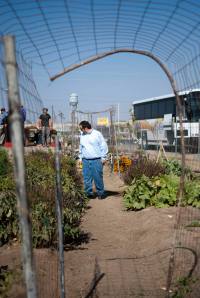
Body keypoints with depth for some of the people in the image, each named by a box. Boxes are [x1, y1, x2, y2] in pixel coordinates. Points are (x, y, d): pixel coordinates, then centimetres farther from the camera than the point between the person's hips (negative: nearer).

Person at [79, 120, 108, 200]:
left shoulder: (97, 134, -3)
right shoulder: (82, 135, 14)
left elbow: (103, 146, -1)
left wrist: (103, 157, -3)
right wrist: (80, 158, 19)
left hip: (96, 160, -5)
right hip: (85, 161, 5)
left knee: (98, 177, -2)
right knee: (86, 178, 3)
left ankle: (101, 193, 11)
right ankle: (89, 193, 13)